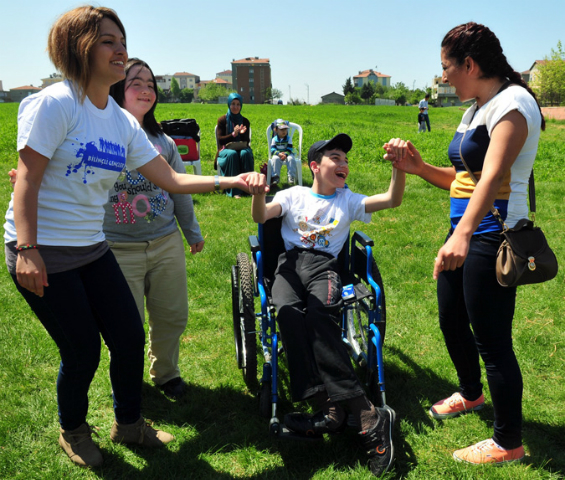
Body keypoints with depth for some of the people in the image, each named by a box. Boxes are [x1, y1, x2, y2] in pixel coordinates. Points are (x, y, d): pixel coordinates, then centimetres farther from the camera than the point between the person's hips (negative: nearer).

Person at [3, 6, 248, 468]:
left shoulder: (123, 122, 6)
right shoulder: (55, 103, -15)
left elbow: (170, 179, 4)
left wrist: (230, 181, -4)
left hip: (92, 248, 7)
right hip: (43, 253, -7)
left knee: (130, 337, 9)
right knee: (82, 352, 2)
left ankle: (129, 423, 35)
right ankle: (73, 431, 34)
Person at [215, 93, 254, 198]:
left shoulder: (245, 121, 10)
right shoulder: (222, 120, 5)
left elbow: (247, 141, 4)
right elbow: (220, 140, -4)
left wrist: (242, 133, -18)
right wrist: (233, 134, -20)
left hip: (242, 149, 2)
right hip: (226, 149, -1)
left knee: (245, 153, -35)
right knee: (232, 154, -37)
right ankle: (234, 191, -39)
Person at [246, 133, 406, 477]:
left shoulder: (349, 201, 22)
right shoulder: (294, 195, 20)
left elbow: (393, 200, 8)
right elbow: (260, 216, 3)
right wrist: (258, 194, -20)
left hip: (325, 265, 0)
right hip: (291, 261, 0)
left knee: (319, 314, -35)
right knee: (288, 312, -34)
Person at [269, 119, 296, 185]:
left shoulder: (288, 139, 1)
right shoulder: (274, 139, 0)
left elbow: (289, 149, -6)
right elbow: (272, 149, -8)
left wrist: (285, 154, -25)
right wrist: (279, 154, -26)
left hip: (287, 154, 0)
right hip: (277, 154, 0)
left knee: (291, 159, -32)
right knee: (275, 159, -33)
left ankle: (291, 177, -24)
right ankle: (276, 177, -25)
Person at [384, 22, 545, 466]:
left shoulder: (512, 104, -14)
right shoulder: (475, 110, 17)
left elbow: (491, 176, -31)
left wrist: (464, 234, -43)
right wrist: (417, 167, 7)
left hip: (493, 238, -10)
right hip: (465, 232, 10)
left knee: (491, 339, -3)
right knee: (451, 321, 21)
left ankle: (509, 443, 16)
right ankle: (471, 393, 48)